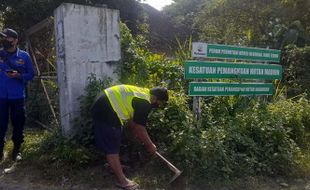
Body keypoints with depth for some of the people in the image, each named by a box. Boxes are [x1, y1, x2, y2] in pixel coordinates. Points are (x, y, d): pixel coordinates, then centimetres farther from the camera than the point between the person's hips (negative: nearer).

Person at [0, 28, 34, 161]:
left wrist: (18, 75, -14)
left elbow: (30, 74, 3)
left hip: (17, 97, -1)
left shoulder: (24, 56, 2)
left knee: (18, 124, 7)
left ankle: (17, 150, 21)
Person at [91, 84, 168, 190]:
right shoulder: (144, 103, -15)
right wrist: (150, 145, 6)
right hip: (106, 111, -11)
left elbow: (131, 121, 22)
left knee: (112, 143, 25)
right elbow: (140, 129, -8)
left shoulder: (141, 94, 14)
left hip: (103, 105, 11)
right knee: (112, 147, -1)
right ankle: (121, 180, 10)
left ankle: (116, 166, 43)